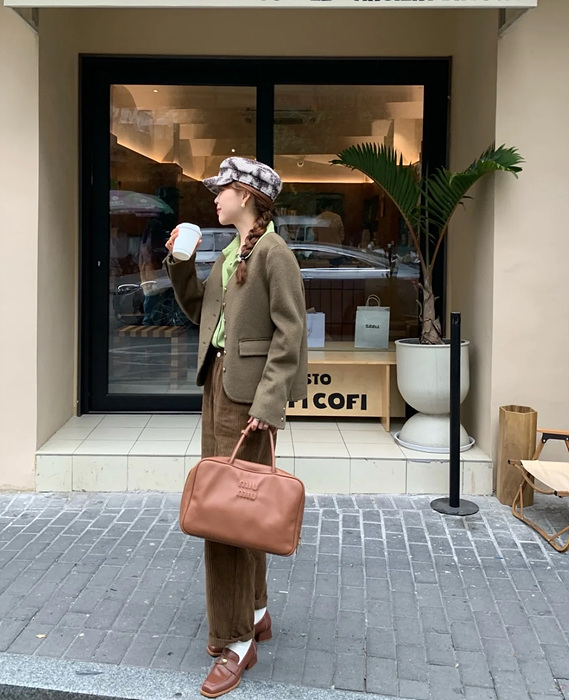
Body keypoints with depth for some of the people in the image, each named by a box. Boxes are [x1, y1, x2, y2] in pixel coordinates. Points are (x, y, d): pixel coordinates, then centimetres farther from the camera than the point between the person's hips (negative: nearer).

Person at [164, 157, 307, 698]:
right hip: (217, 383, 9)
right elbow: (199, 311, 23)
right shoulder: (229, 252, 15)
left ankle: (237, 643, 5)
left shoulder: (273, 252, -12)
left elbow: (290, 334, -17)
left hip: (247, 390, -9)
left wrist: (268, 403, -23)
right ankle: (255, 613, 30)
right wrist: (179, 265, 10)